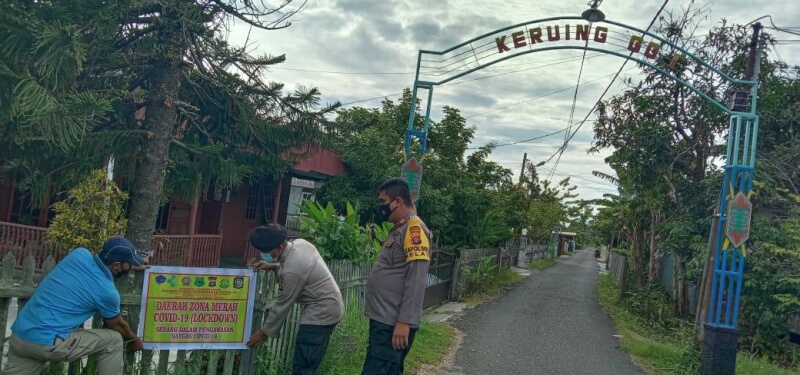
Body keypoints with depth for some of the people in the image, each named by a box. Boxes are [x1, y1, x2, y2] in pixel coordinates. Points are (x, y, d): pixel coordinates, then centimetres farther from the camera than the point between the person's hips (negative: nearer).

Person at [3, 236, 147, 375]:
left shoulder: (79, 254, 3)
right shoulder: (107, 291, -10)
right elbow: (117, 325, 10)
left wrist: (129, 267, 41)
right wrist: (134, 340, 30)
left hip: (18, 335, 7)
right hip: (47, 343, -7)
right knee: (113, 340, 5)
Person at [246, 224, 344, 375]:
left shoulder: (292, 272, -27)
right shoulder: (300, 243, -2)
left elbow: (282, 306, -16)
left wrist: (265, 332, -3)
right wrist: (273, 266, 7)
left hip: (321, 312, -10)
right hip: (329, 306, 10)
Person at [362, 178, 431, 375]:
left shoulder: (414, 229, -13)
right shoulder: (399, 229, 17)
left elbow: (416, 280, -20)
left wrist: (405, 322, -23)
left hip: (394, 324, -10)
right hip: (383, 320, 10)